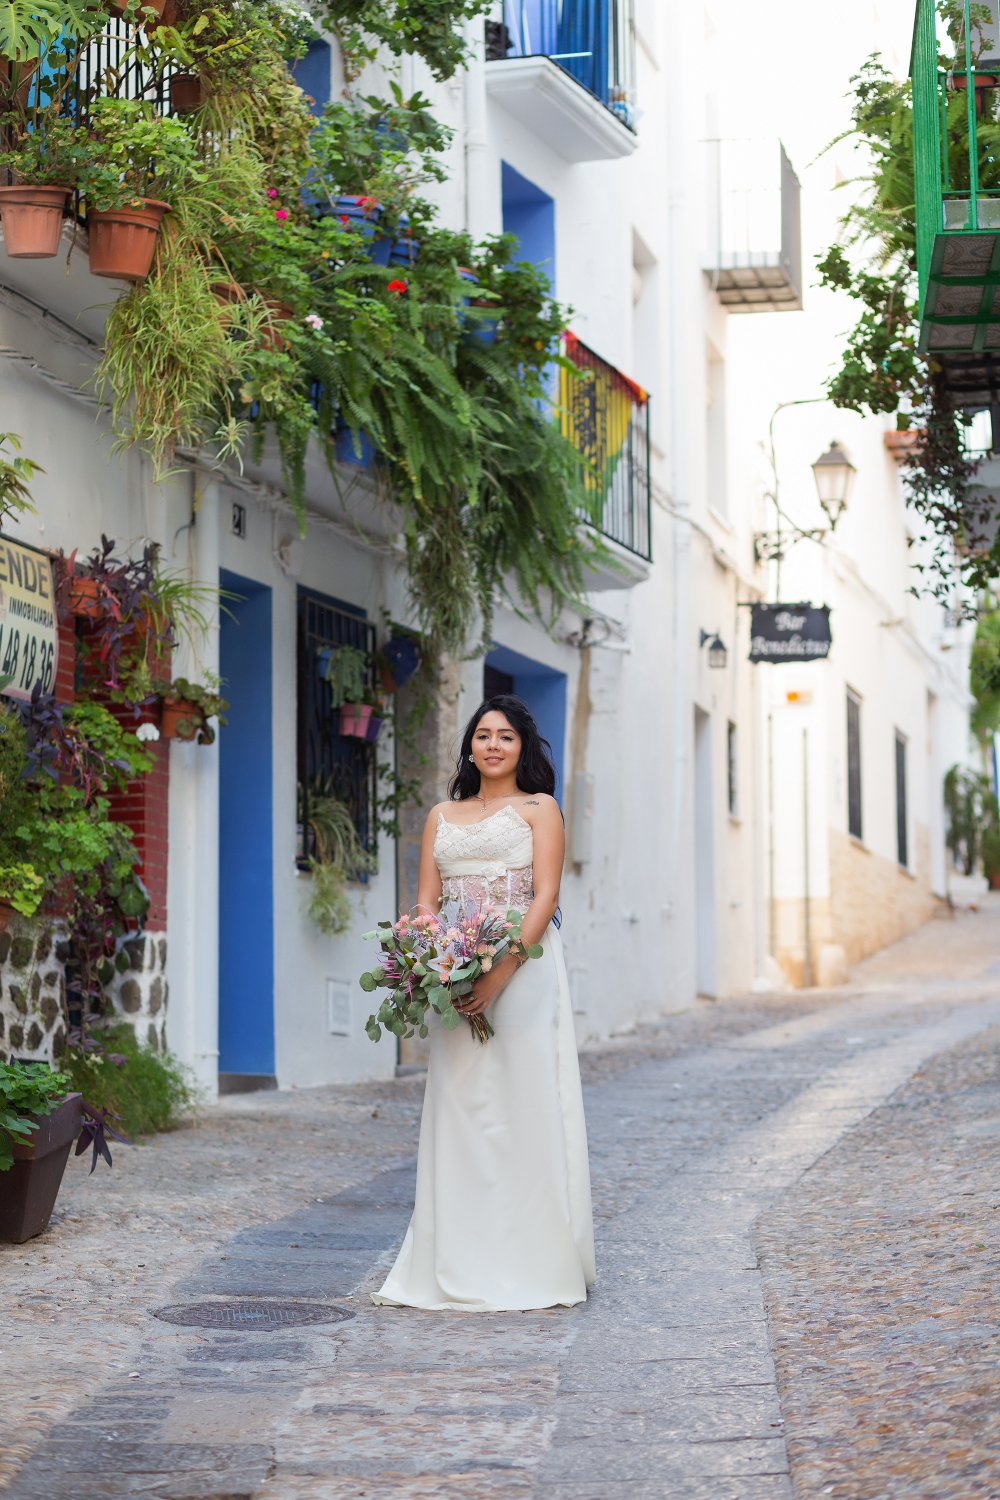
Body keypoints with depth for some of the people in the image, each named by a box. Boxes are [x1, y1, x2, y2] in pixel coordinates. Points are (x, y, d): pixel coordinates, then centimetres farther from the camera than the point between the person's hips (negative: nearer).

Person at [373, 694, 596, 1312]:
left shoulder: (539, 808, 5)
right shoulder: (442, 816, 18)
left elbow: (545, 897, -6)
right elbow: (427, 902, 12)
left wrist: (502, 972, -18)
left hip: (523, 969, -4)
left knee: (522, 1104, -6)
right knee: (458, 1109, 2)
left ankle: (526, 1267, -2)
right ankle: (461, 1266, 6)